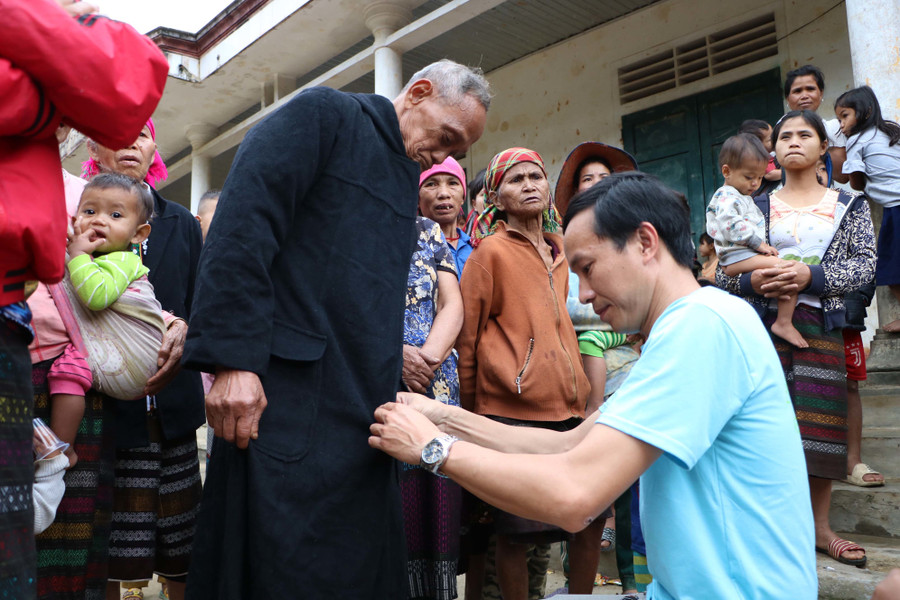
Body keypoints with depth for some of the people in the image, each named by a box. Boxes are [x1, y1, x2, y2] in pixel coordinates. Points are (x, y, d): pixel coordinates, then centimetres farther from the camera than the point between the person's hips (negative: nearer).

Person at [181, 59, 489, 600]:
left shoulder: (406, 177, 23)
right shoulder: (323, 115, -1)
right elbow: (244, 220, -15)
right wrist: (233, 360, -22)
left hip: (364, 413, 8)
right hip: (286, 403, -8)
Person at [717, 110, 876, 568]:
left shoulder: (849, 205, 11)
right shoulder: (756, 208, 10)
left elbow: (864, 264, 0)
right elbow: (721, 271, 6)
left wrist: (811, 275, -16)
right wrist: (753, 280, -15)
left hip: (820, 324, 1)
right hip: (763, 324, -1)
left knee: (822, 425, 3)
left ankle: (819, 527, 17)